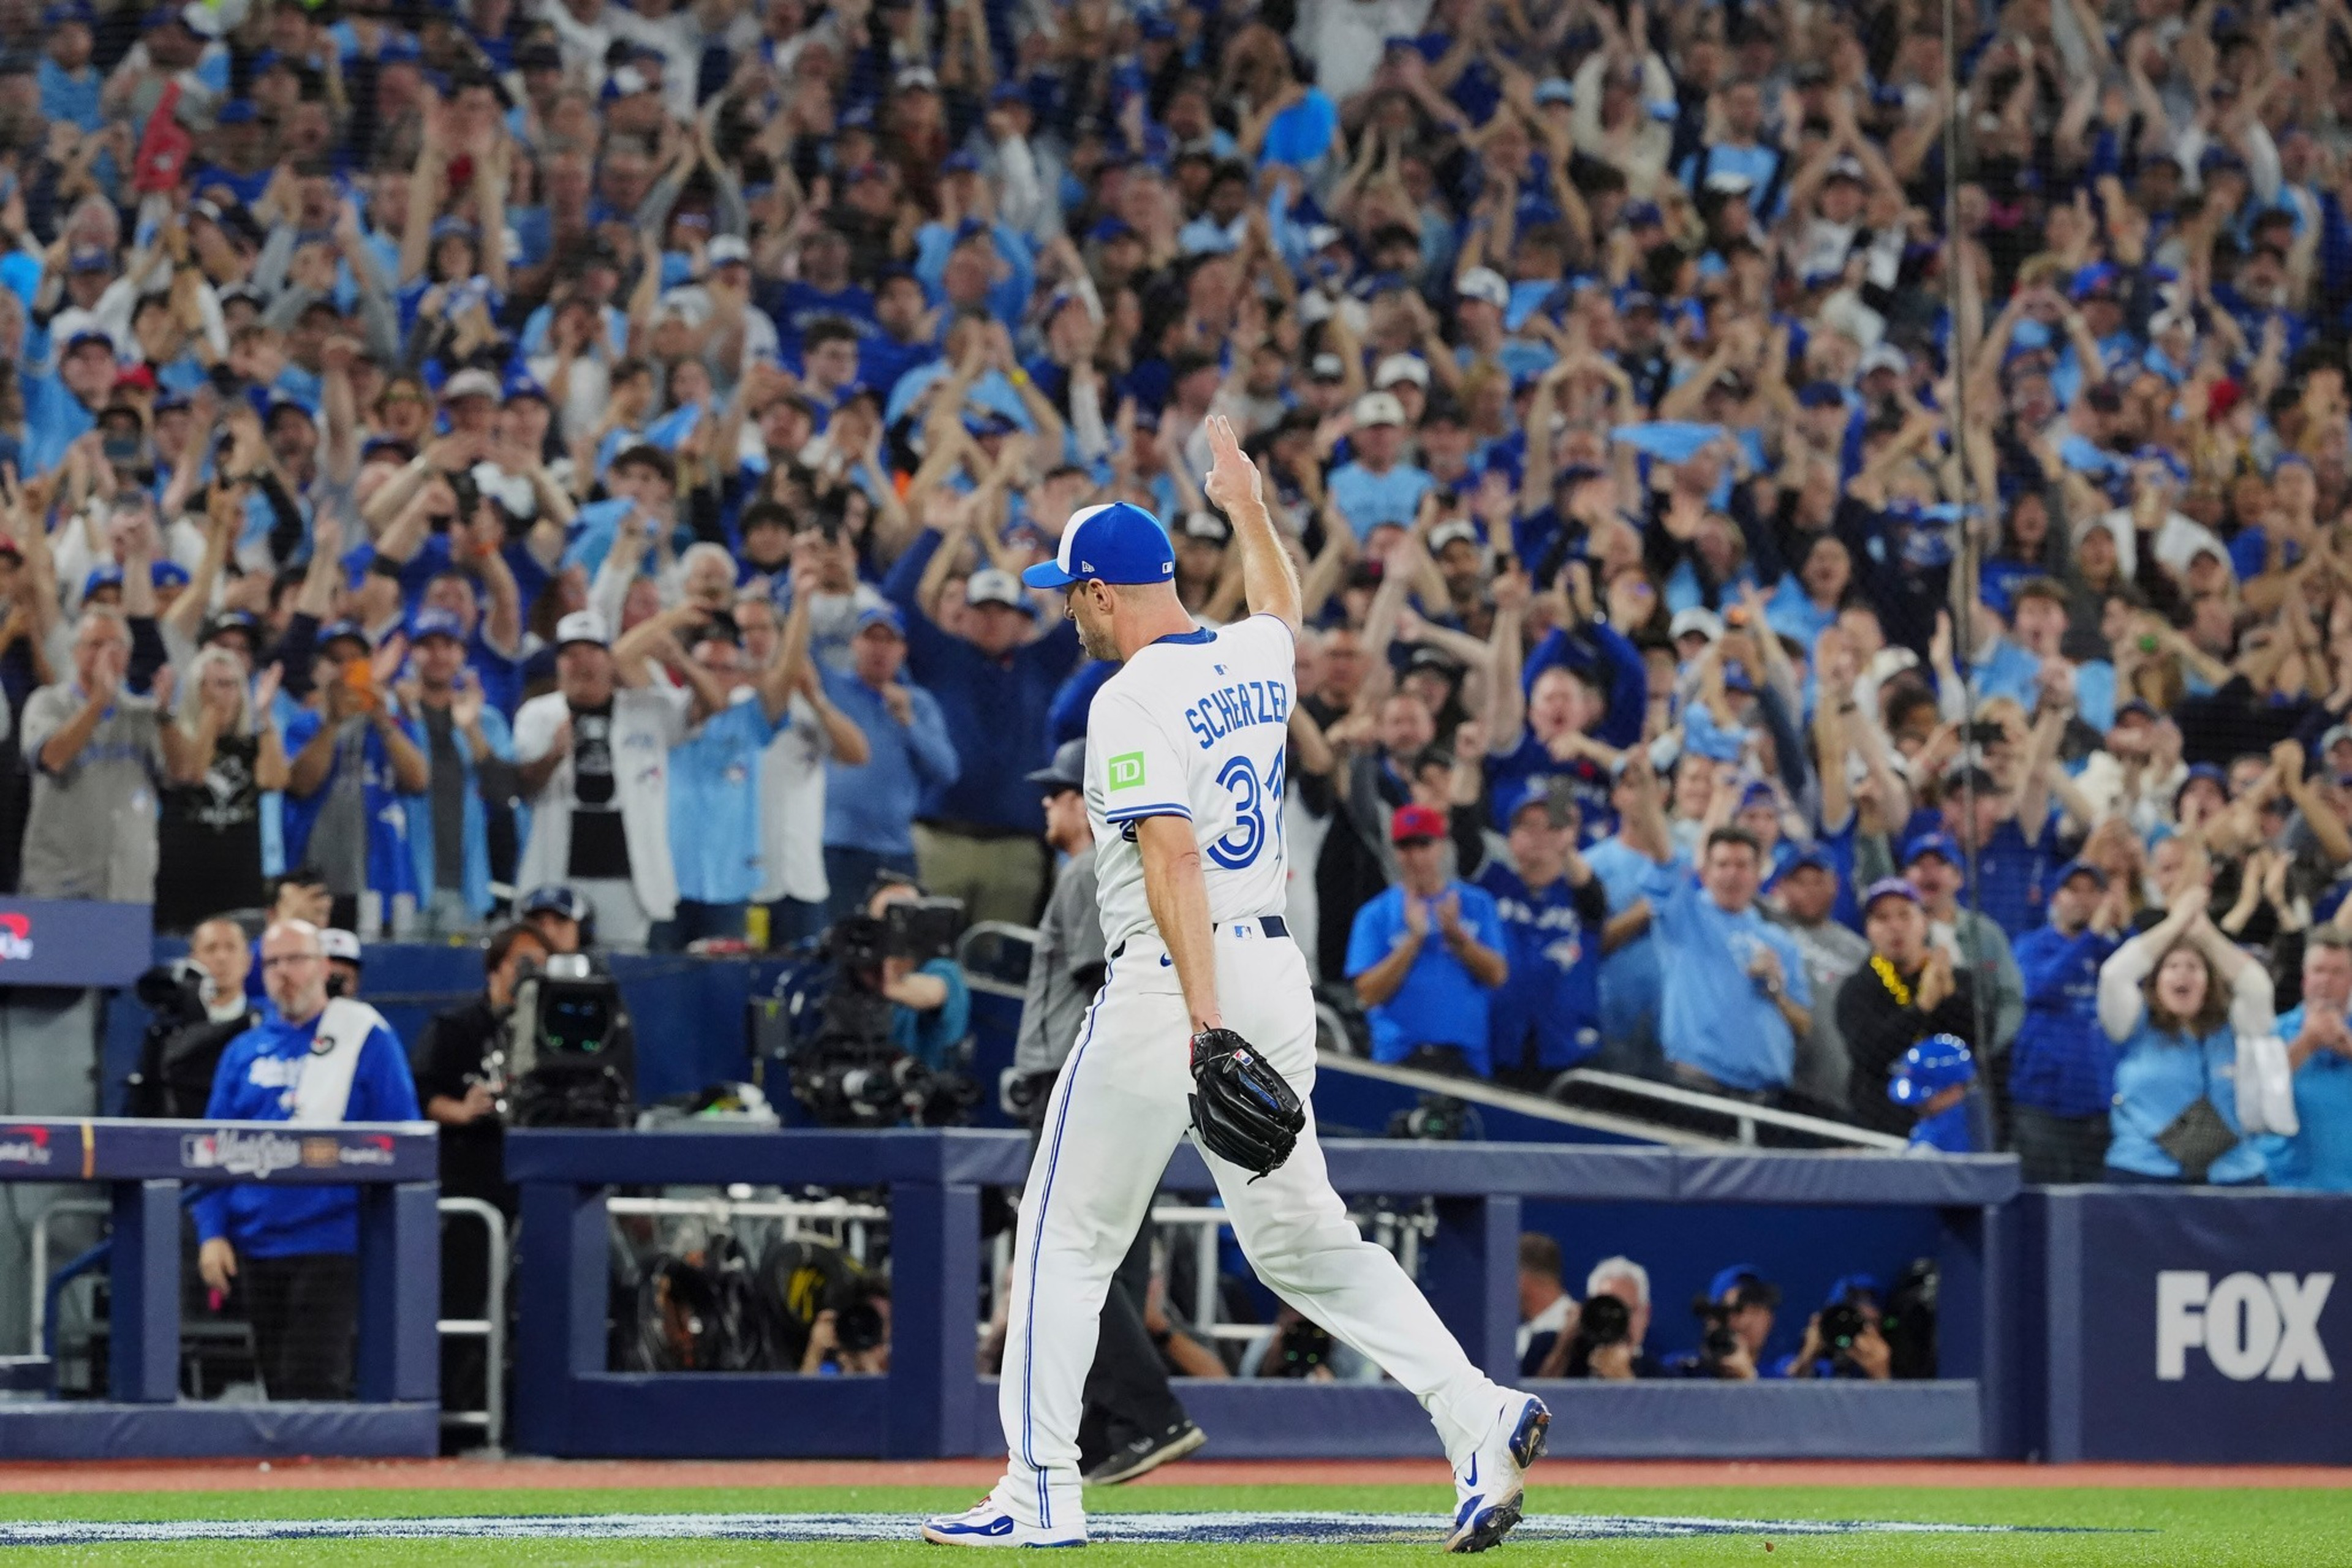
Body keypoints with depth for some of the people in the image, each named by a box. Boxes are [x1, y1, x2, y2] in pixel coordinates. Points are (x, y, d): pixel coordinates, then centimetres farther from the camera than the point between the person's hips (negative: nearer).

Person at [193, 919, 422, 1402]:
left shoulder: (367, 1040, 0)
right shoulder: (244, 1052, 12)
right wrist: (212, 1232, 2)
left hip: (332, 1240, -5)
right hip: (256, 1247, 5)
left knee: (313, 1385, -13)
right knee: (279, 1389, 9)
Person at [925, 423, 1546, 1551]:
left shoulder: (1133, 701, -12)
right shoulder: (1252, 663, 11)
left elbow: (1174, 862, -23)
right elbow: (1281, 609, 38)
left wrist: (1204, 1020, -30)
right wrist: (1248, 507, 53)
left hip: (1169, 980, -8)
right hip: (1276, 973, 8)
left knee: (1066, 1238, 3)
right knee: (1300, 1237, 10)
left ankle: (1040, 1490, 3)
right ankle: (1475, 1413, -8)